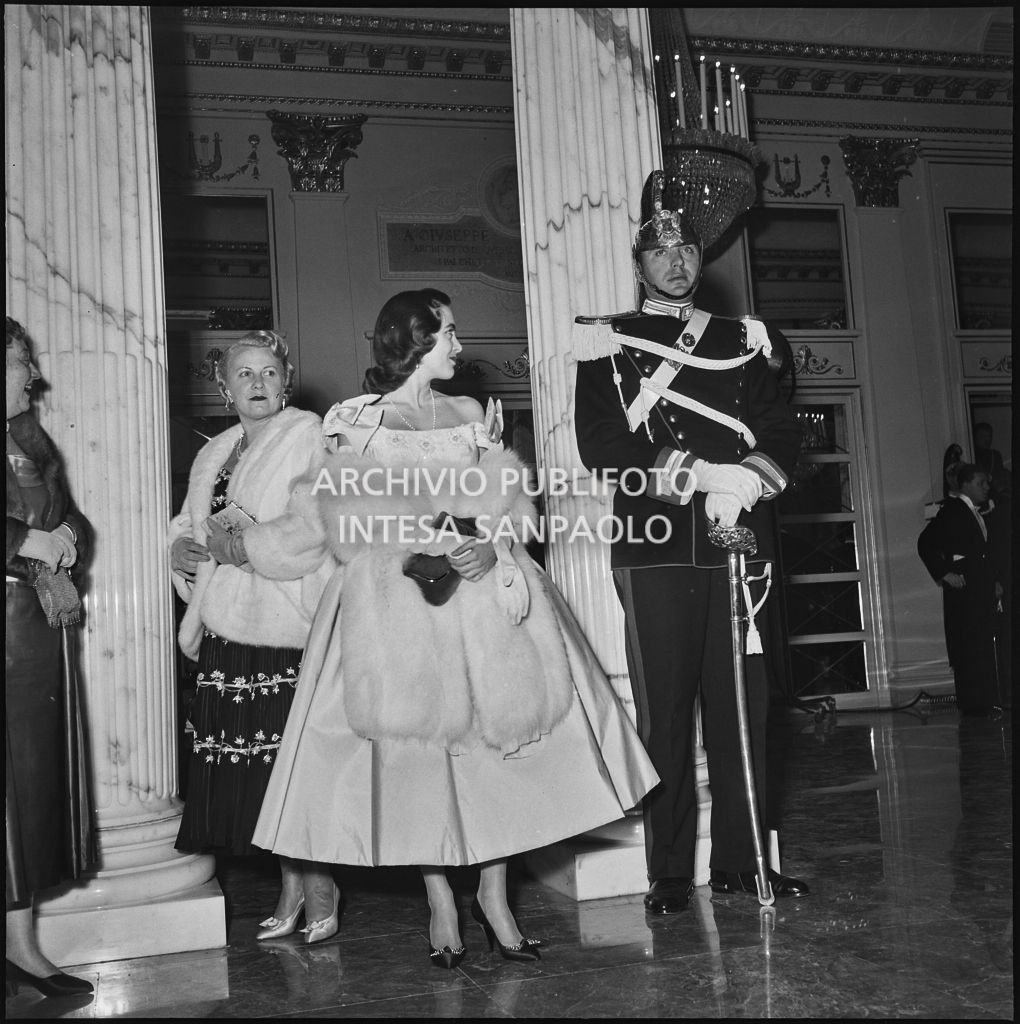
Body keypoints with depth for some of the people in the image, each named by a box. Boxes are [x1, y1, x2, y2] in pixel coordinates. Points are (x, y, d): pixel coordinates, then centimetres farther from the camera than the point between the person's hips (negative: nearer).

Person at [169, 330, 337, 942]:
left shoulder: (308, 436, -1)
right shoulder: (213, 455, 21)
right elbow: (188, 526, 24)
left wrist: (246, 547, -14)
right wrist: (183, 548, 2)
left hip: (291, 623, -6)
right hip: (229, 628, 6)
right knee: (258, 766, 6)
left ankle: (319, 887, 9)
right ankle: (291, 888, 19)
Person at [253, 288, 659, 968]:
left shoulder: (473, 417, 15)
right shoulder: (359, 423, 5)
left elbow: (510, 499, 4)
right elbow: (348, 513, -7)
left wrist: (490, 545, -16)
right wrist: (428, 541, -18)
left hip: (486, 594, 3)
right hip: (397, 600, -3)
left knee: (495, 738, -2)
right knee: (414, 747, -3)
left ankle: (494, 895, 9)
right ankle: (441, 903, 8)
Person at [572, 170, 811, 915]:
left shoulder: (744, 342, 18)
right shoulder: (607, 343, 9)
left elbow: (784, 436, 11)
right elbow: (599, 445, -4)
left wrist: (748, 479, -12)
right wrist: (697, 474, -14)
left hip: (738, 540, 3)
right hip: (657, 546, -3)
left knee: (743, 704, 4)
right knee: (665, 710, -2)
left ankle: (740, 860, 15)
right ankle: (671, 873, 7)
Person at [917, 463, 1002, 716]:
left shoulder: (977, 514, 19)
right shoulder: (952, 510, -7)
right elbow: (925, 543, -13)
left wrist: (994, 580, 14)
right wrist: (945, 574, -15)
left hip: (982, 588, 9)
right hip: (962, 588, -9)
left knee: (984, 645, 8)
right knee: (968, 646, -8)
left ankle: (986, 703, 12)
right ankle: (973, 703, -4)